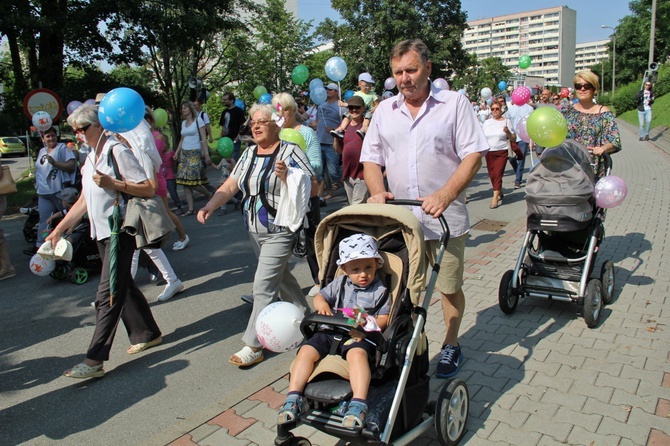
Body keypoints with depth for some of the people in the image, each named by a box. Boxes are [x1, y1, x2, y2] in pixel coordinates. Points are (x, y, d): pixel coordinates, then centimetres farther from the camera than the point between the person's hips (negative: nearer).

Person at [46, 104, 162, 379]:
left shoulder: (118, 151, -10)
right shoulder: (91, 158, 16)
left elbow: (148, 189, -15)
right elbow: (84, 200, 20)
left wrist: (112, 183, -24)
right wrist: (59, 229, 19)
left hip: (120, 231, -9)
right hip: (101, 232, 9)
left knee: (108, 294, -9)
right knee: (122, 287, 15)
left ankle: (95, 360, -7)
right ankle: (148, 334, 30)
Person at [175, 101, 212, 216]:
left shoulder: (198, 120, -2)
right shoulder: (183, 123, 15)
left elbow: (203, 138, -6)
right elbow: (182, 139, 19)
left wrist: (206, 154, -12)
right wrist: (177, 152, 9)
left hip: (195, 153, -6)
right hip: (184, 153, 6)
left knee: (194, 182, -12)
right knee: (185, 182, 0)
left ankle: (210, 196, 13)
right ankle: (191, 209, 3)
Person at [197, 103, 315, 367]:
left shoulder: (290, 151, -9)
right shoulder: (248, 154, 10)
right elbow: (230, 186, 5)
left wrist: (286, 176, -29)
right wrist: (210, 206, -10)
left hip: (281, 231, -7)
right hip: (255, 230, 7)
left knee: (264, 285, -8)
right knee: (280, 277, 20)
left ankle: (253, 345, 1)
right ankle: (304, 315, 41)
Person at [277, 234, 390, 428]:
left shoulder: (380, 290, 5)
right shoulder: (340, 283, 16)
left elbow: (383, 318, 0)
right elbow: (319, 296, 18)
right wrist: (322, 305, -8)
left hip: (360, 337, -4)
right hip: (331, 332, 5)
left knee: (357, 354, -38)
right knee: (306, 350, -17)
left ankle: (359, 403, -41)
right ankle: (293, 398, -14)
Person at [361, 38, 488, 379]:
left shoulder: (454, 103, -1)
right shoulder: (384, 111, 10)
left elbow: (473, 154, -8)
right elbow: (371, 159, 11)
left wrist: (444, 195, -21)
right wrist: (378, 192, -10)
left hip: (446, 218, -2)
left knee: (450, 287, 10)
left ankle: (451, 346, 31)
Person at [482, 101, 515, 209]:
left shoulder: (506, 121, 3)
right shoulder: (486, 122, 11)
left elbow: (514, 139, 3)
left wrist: (508, 132, -16)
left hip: (502, 152, -3)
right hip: (489, 153, 4)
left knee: (497, 174, -11)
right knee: (492, 175, 6)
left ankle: (495, 198, -11)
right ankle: (500, 193, 28)